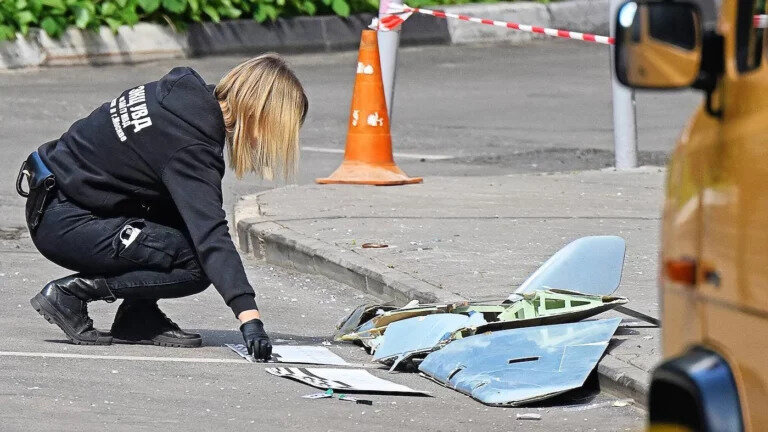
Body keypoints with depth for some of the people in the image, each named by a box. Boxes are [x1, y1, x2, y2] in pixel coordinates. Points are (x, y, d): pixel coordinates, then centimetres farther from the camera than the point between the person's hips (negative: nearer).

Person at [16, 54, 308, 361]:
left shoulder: (186, 90, 2)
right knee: (196, 266, -16)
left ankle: (138, 316, 6)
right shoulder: (190, 148, -24)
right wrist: (249, 317, -38)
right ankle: (70, 293, -9)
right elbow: (211, 235, -32)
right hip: (62, 225, -10)